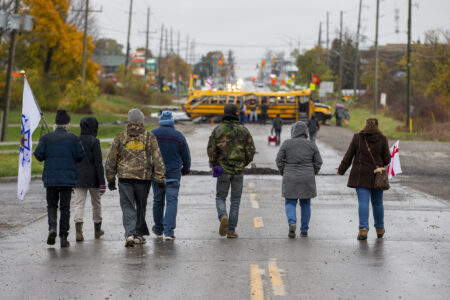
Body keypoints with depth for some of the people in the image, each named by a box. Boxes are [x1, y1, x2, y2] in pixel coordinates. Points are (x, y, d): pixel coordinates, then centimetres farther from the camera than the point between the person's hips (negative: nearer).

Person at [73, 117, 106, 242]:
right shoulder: (94, 141, -11)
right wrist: (102, 182, -11)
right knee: (96, 203, 15)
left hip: (78, 179, 3)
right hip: (93, 179, -3)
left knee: (79, 204, -1)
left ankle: (78, 231, -19)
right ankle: (97, 230, 29)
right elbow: (98, 163, -14)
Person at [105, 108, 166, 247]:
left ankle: (130, 233, -19)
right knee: (141, 207, 16)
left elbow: (111, 160, 7)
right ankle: (139, 234, 24)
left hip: (125, 178, 0)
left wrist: (110, 179, 16)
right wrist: (160, 179, 3)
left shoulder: (120, 138, 3)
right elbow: (158, 160, -1)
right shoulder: (150, 138, 2)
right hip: (144, 177, 0)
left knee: (127, 207, -2)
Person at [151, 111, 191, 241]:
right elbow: (186, 155, 3)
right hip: (173, 174, -2)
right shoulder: (178, 136, -5)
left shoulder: (152, 134, -1)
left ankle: (158, 229, 26)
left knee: (158, 201, 14)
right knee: (172, 201, -3)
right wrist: (186, 169, 21)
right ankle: (169, 231, -14)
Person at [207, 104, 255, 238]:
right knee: (235, 200, 10)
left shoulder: (217, 130, -4)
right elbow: (251, 151, -3)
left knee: (220, 198, 13)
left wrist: (213, 164, 10)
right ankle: (231, 230, 8)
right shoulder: (244, 131, -2)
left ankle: (223, 217, -17)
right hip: (238, 171, 0)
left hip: (223, 171, 0)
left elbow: (211, 150, -7)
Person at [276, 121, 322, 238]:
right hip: (307, 180, 1)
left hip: (291, 179, -1)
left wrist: (284, 174, 11)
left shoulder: (287, 143, -5)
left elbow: (279, 160, -3)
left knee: (290, 203, 8)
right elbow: (318, 162, 2)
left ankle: (292, 223, -18)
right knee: (305, 204, 14)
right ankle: (304, 230, 15)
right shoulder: (311, 145, -1)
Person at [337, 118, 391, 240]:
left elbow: (348, 156, 0)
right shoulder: (382, 139, -4)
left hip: (360, 175, -1)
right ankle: (379, 229, 27)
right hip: (376, 176, 1)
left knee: (363, 202, -4)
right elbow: (387, 159, -3)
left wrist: (341, 170, 11)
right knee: (377, 202, 14)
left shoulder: (357, 137, -3)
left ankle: (363, 229, -18)